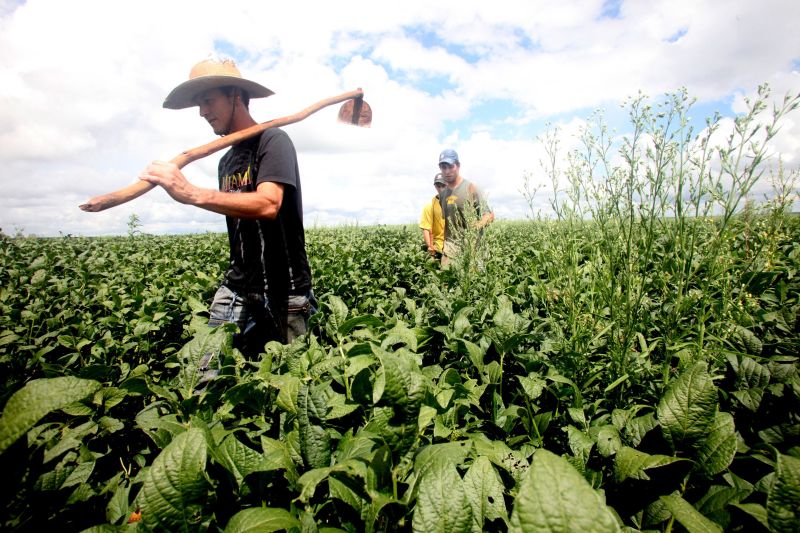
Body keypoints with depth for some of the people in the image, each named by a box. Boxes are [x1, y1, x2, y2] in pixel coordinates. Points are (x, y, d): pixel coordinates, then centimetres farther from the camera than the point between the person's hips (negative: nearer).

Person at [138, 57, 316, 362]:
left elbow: (268, 205, -25)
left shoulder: (272, 141, -7)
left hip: (283, 294, -6)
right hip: (236, 290, 6)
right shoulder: (227, 160, 16)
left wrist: (191, 194, -31)